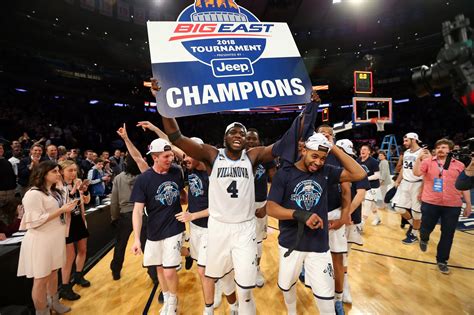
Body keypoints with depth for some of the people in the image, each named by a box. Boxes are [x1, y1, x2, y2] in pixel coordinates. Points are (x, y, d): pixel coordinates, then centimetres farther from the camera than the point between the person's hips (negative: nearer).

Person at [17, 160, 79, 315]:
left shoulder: (54, 192, 11)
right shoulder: (33, 194, -16)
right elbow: (35, 221, -20)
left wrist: (68, 208, 2)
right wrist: (61, 210, -22)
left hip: (56, 238, 8)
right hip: (41, 241, -8)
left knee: (53, 272, 18)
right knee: (41, 278, 5)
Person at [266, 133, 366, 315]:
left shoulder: (326, 172, -2)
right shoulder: (284, 174, -11)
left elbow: (359, 174, -8)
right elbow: (270, 208, -16)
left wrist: (333, 148, -12)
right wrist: (300, 215, -32)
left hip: (319, 244, 1)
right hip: (290, 243, 0)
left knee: (325, 295, 6)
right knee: (286, 285, 23)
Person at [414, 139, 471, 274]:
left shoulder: (459, 165, 5)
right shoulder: (428, 161, 1)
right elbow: (416, 173, -14)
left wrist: (468, 205, 9)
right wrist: (419, 158, -26)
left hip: (452, 205, 1)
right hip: (430, 203, -1)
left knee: (447, 235, 8)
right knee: (426, 228, 7)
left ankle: (442, 260, 26)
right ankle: (424, 239, 44)